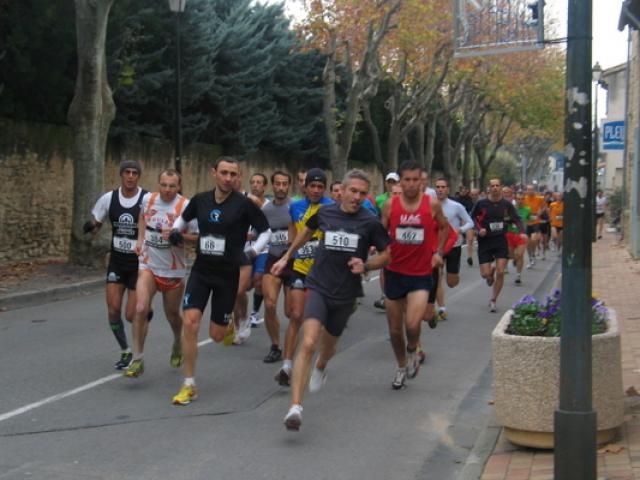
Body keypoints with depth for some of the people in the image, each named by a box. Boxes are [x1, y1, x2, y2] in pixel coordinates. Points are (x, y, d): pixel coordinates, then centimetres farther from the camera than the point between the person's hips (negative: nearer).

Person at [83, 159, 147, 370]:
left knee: (132, 315, -4)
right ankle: (125, 351, 17)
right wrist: (89, 227, -15)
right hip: (116, 263, 3)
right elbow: (95, 225, 8)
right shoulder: (108, 199, -3)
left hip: (139, 264, -3)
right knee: (113, 310, -5)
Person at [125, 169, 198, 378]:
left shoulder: (185, 206, -13)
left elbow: (197, 237, -11)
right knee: (141, 309, -17)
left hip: (173, 270, -2)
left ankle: (177, 345, 46)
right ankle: (137, 360, -8)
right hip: (148, 265, 2)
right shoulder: (148, 199, -1)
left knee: (172, 315, 13)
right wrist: (140, 240, 12)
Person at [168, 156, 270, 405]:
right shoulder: (200, 200, 1)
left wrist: (252, 252, -11)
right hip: (200, 271, 2)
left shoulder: (244, 204, -10)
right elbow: (183, 217, 20)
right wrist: (176, 230, 1)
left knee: (217, 335, 4)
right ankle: (189, 386, -4)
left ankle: (229, 320, 45)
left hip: (228, 274, -2)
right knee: (190, 322, -14)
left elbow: (265, 230, 0)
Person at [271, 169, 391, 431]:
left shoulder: (370, 222, -6)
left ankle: (320, 368, 59)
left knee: (328, 345, 21)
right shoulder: (325, 212, -1)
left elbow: (387, 253, 4)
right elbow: (307, 231, 21)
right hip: (319, 288, -1)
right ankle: (295, 406, -21)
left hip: (346, 294, 1)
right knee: (308, 343, -21)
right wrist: (286, 257, 25)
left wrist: (366, 265, -15)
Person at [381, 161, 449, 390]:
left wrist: (438, 252, -1)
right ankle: (402, 366, 36)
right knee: (395, 328, 10)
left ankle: (412, 351, 16)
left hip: (421, 274, -2)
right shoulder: (390, 205, -4)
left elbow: (444, 227, 11)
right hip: (394, 272, 2)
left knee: (412, 324, -19)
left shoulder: (432, 204, -6)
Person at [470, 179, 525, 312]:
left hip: (501, 241, 1)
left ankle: (493, 301, 8)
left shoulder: (507, 204, 0)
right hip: (485, 241, -1)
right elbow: (472, 217, 8)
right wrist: (479, 229, -9)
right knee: (485, 274, -4)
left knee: (500, 272, -9)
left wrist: (522, 232, -9)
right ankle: (491, 271, 37)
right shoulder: (481, 204, -4)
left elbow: (516, 219, 8)